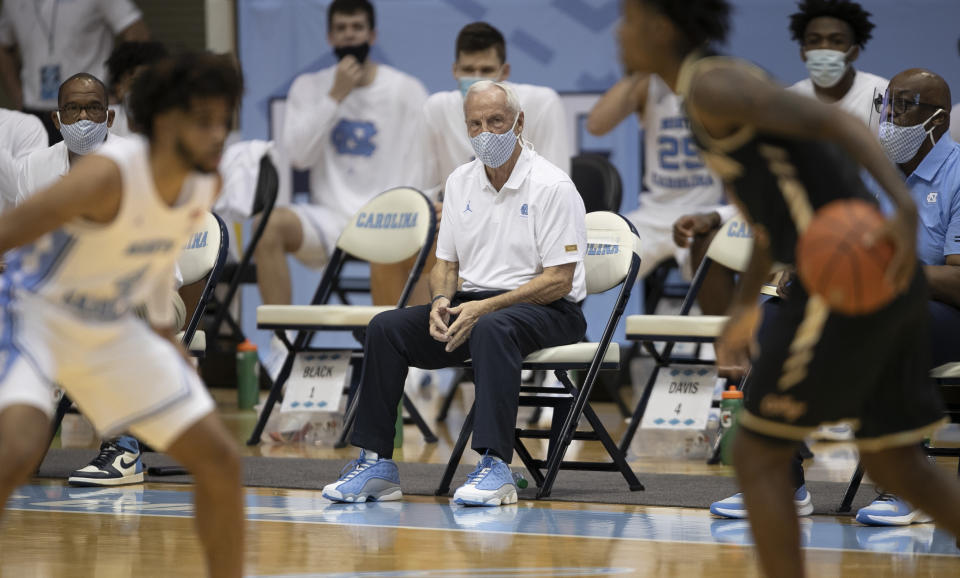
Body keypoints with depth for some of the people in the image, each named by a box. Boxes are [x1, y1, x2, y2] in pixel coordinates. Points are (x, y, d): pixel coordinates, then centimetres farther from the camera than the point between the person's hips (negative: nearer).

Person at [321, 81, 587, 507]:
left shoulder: (552, 186, -11)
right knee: (386, 327, -15)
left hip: (546, 311, -7)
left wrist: (486, 307, -23)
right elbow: (446, 262, 17)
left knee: (492, 328, -40)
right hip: (473, 303, 7)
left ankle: (495, 467, -45)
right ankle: (376, 462, -16)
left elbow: (559, 280, -15)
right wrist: (441, 301, -7)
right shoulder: (460, 183, 11)